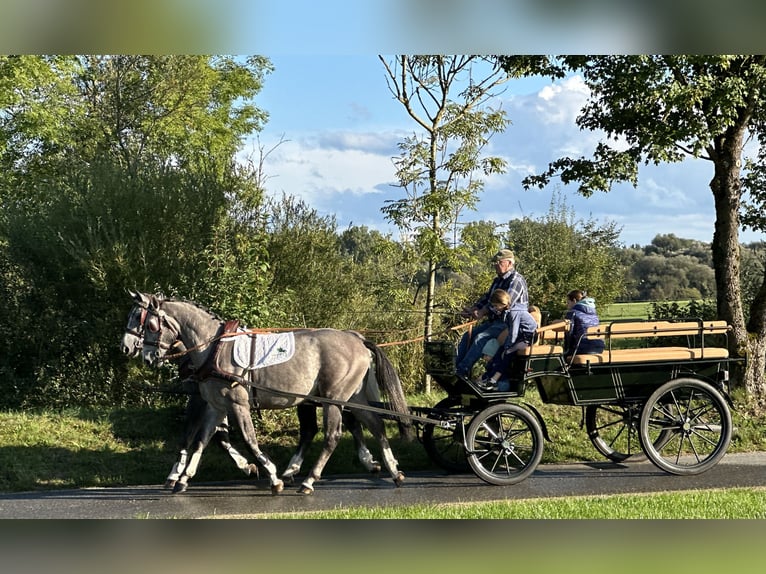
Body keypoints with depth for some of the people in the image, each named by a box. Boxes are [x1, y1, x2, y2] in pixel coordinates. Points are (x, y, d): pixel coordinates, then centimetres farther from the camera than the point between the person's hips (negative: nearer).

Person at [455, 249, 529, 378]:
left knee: (481, 338, -27)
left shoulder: (516, 279, -11)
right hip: (494, 320, 10)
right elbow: (487, 298, 22)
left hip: (509, 322, -10)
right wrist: (472, 309, 3)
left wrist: (482, 312, -24)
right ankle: (455, 368, -8)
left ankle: (463, 370, -28)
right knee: (467, 336, -3)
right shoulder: (498, 280, 21)